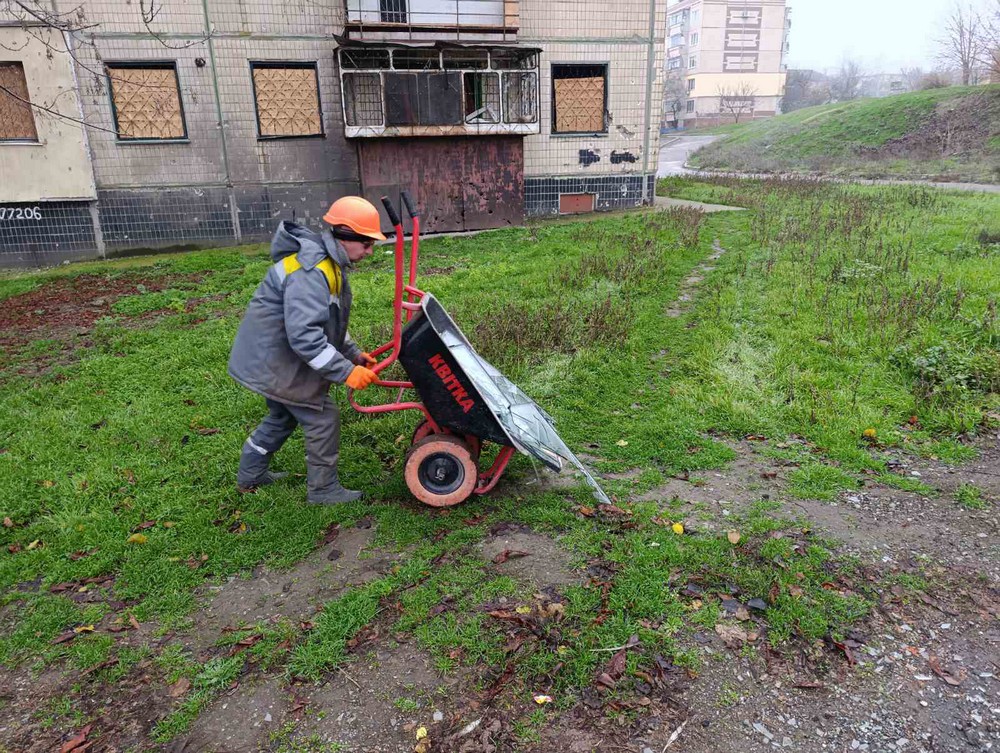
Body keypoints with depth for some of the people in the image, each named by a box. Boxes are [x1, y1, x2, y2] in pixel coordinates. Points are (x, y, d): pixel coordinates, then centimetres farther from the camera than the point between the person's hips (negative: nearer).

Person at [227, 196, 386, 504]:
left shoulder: (328, 263, 7)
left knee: (283, 415, 25)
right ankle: (323, 489, 14)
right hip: (274, 360, -11)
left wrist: (353, 353, 10)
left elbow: (328, 320, 18)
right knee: (323, 417, -1)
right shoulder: (310, 270, -28)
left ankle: (250, 475, 42)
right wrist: (345, 372, -32)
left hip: (271, 356, 11)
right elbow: (304, 334, -36)